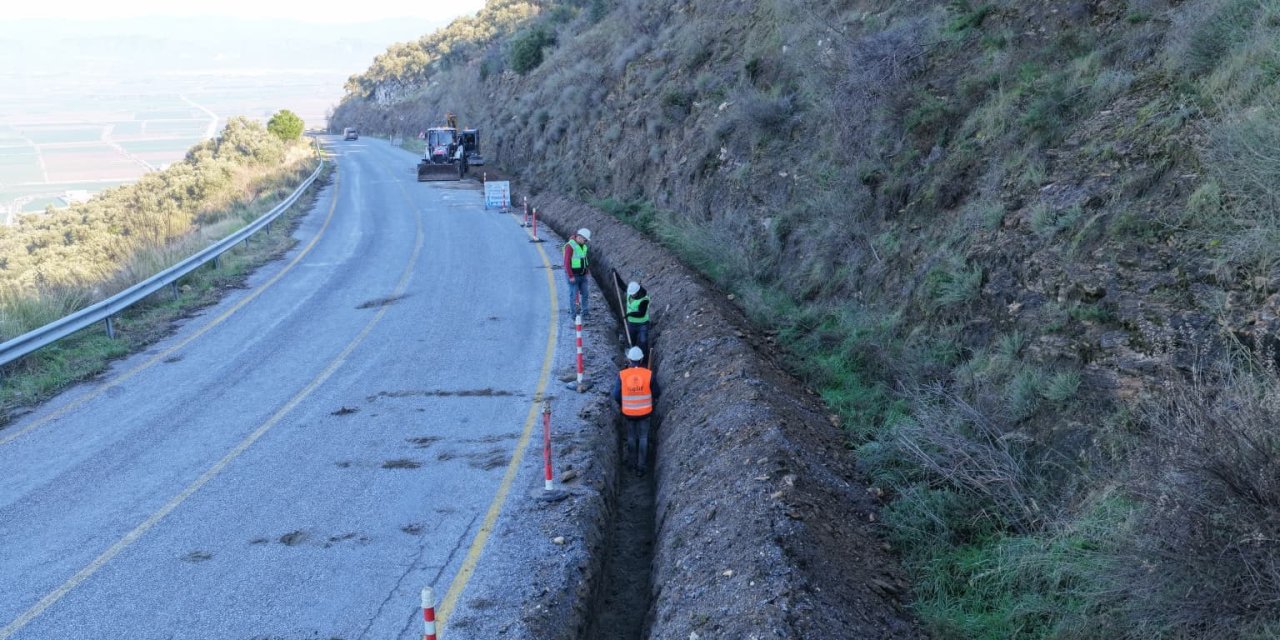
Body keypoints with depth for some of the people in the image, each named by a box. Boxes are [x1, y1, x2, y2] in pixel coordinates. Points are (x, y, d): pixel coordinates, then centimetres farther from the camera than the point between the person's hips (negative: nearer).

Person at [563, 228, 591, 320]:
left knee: (584, 294, 8)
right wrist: (571, 276, -19)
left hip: (582, 275, 7)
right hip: (573, 276, -7)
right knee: (574, 295, -1)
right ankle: (575, 315, 7)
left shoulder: (583, 246, 10)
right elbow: (567, 262, -18)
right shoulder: (570, 246, -16)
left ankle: (584, 314, 17)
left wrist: (586, 273, 14)